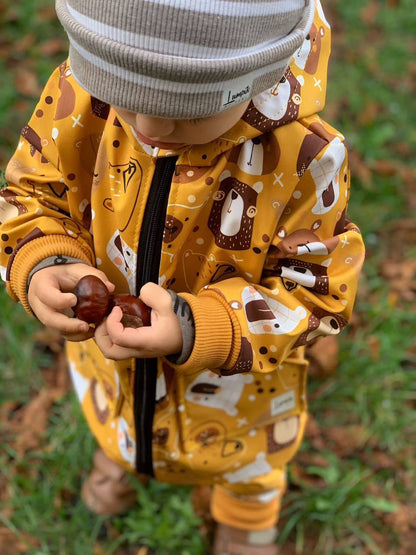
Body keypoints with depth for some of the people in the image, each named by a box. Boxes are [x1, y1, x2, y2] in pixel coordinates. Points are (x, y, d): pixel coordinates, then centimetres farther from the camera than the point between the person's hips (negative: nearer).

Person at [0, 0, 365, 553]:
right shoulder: (81, 98, -28)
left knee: (245, 459, 34)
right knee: (118, 426, 39)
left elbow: (314, 290, -27)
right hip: (113, 354, 2)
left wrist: (197, 329, -42)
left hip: (237, 384, -2)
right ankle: (120, 450, 79)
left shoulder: (303, 156, -37)